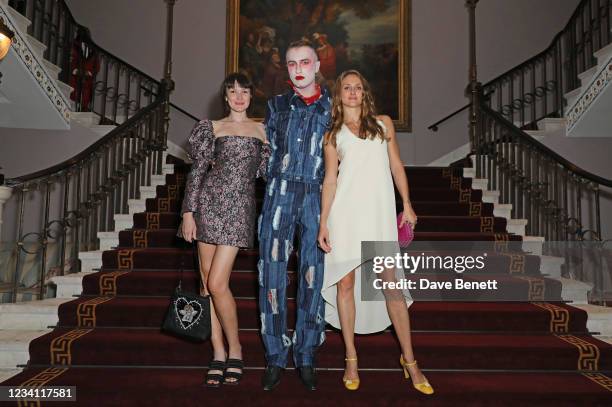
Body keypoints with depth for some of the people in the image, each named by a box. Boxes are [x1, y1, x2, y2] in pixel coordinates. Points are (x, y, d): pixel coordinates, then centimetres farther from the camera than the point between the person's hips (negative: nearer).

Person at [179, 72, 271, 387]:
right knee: (206, 282, 2)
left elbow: (265, 171, 14)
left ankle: (235, 349, 9)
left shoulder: (261, 130, 13)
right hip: (209, 203, 1)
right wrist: (188, 212, -3)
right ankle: (218, 353, 14)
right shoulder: (212, 127, 10)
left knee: (217, 284, -10)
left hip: (239, 208, -1)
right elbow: (197, 170, 3)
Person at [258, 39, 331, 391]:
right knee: (273, 273, -2)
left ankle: (307, 357, 14)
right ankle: (276, 358, 10)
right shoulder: (277, 105, 14)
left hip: (318, 195, 0)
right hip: (281, 193, 1)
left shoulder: (333, 105, 11)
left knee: (313, 276, 1)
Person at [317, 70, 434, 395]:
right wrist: (323, 222, -1)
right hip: (345, 214, 0)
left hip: (379, 213, 0)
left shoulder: (383, 124, 14)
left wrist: (407, 205, 7)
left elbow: (396, 166, 14)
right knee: (345, 284, 3)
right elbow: (330, 180, 6)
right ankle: (351, 359, 17)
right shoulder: (333, 135, 10)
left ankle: (409, 360, 13)